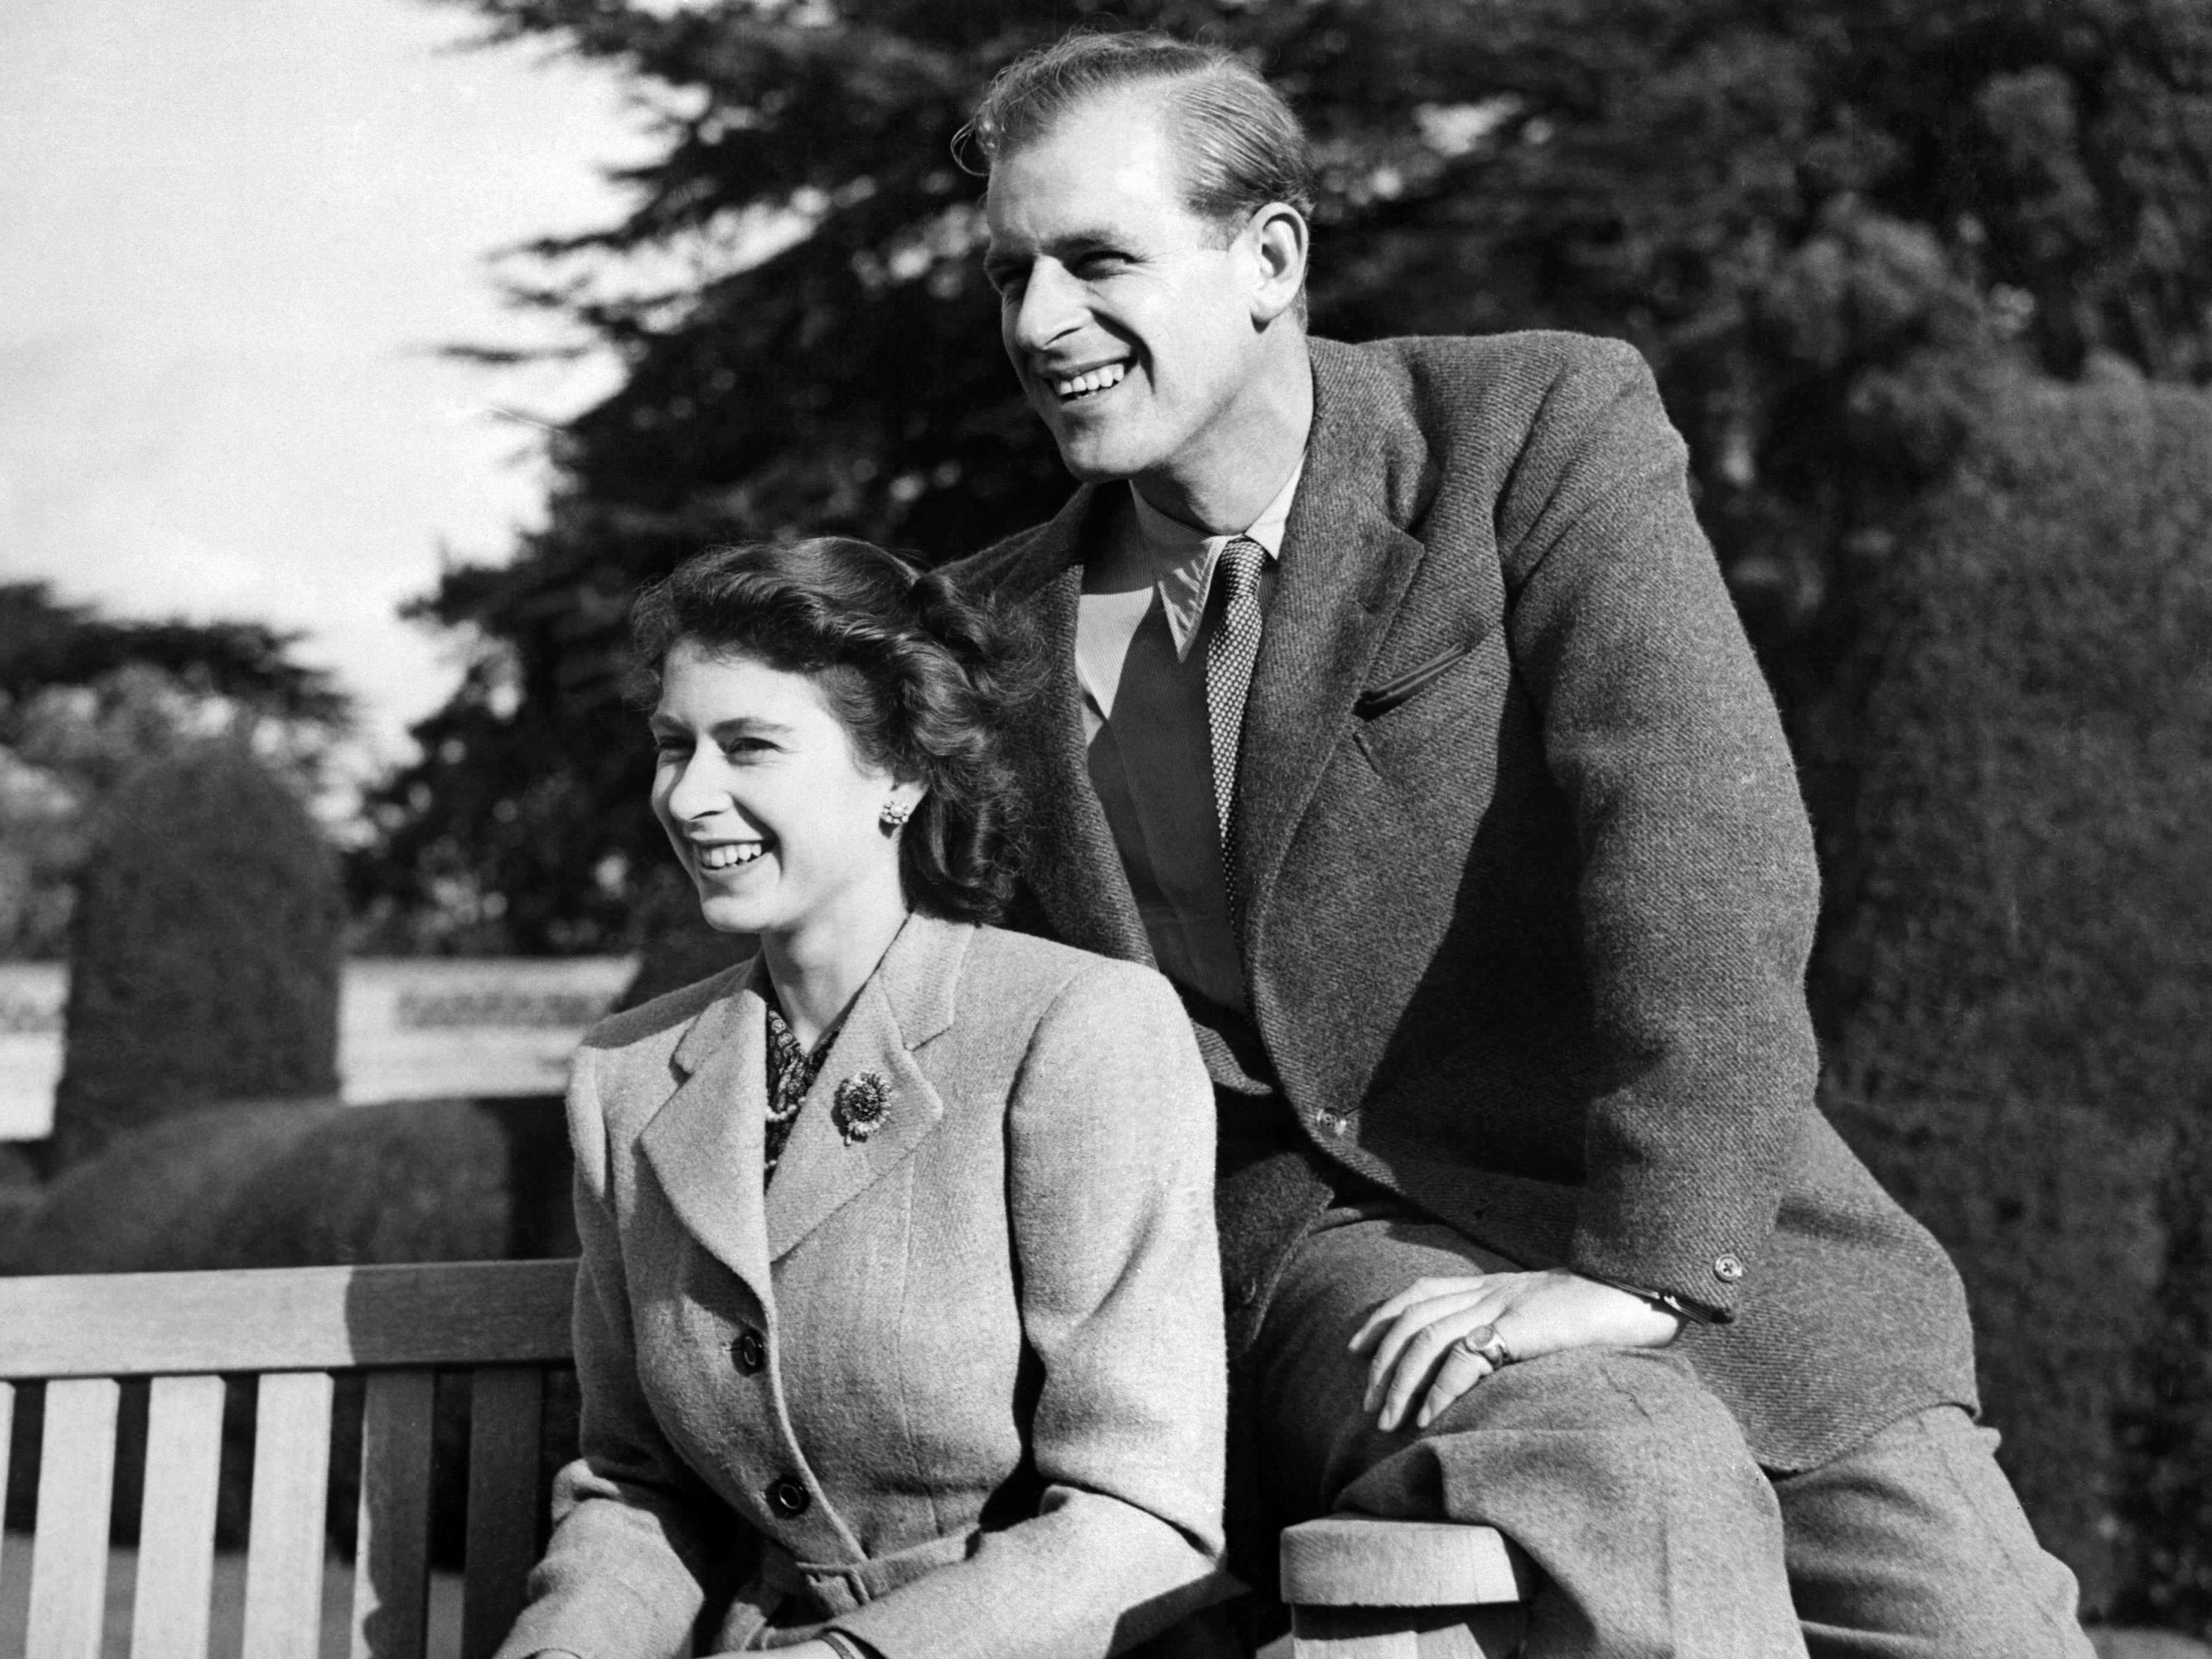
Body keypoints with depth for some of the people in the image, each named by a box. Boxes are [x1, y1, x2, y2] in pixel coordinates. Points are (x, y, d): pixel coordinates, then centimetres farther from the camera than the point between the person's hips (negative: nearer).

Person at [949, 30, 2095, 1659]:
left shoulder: (1546, 428, -4)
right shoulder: (995, 628, 8)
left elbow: (1710, 851, -16)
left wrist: (1639, 1264, -24)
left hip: (1697, 1257, 0)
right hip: (1305, 1250, 0)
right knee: (1637, 1497, -31)